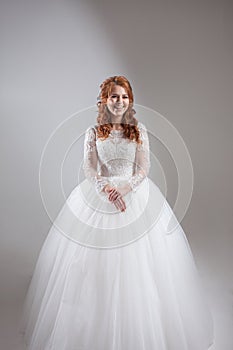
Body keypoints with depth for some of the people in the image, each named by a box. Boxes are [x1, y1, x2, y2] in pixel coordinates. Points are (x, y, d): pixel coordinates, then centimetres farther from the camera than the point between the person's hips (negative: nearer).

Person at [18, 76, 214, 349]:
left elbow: (143, 168, -2)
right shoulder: (93, 132, 3)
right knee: (96, 263, 3)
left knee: (138, 262, 3)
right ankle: (97, 327, 25)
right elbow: (89, 169, -5)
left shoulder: (139, 130, 4)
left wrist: (125, 188, -18)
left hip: (136, 193, 0)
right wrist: (107, 189, -22)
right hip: (99, 195, 0)